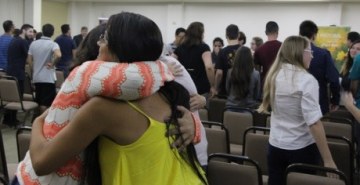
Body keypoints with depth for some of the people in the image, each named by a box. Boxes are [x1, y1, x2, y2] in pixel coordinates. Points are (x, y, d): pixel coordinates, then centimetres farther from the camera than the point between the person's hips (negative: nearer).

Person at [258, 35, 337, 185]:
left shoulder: (274, 76, 2)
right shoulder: (306, 80, -17)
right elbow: (314, 123, -22)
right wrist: (328, 160, -19)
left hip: (275, 146, 6)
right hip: (302, 149, -6)